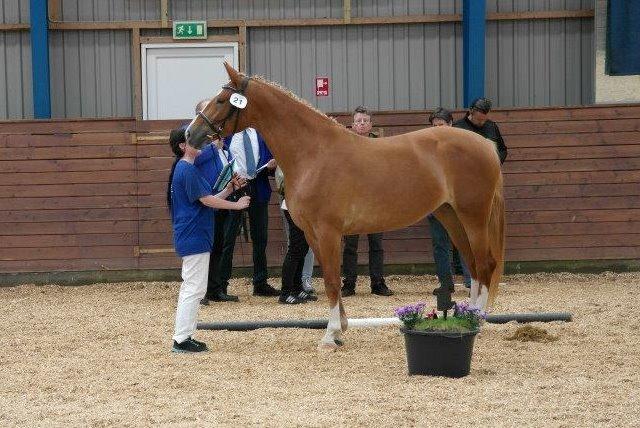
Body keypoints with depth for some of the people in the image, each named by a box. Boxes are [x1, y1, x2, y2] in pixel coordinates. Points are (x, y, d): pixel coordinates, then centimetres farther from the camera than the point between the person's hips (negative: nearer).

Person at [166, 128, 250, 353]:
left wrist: (228, 190, 8)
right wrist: (237, 205, -9)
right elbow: (207, 200, -17)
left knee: (191, 288, 14)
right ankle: (182, 339, -7)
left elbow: (206, 200, 17)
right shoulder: (188, 170, -16)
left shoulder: (185, 169, 16)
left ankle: (183, 337, 18)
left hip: (190, 239, 11)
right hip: (195, 238, -11)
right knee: (194, 289, -8)